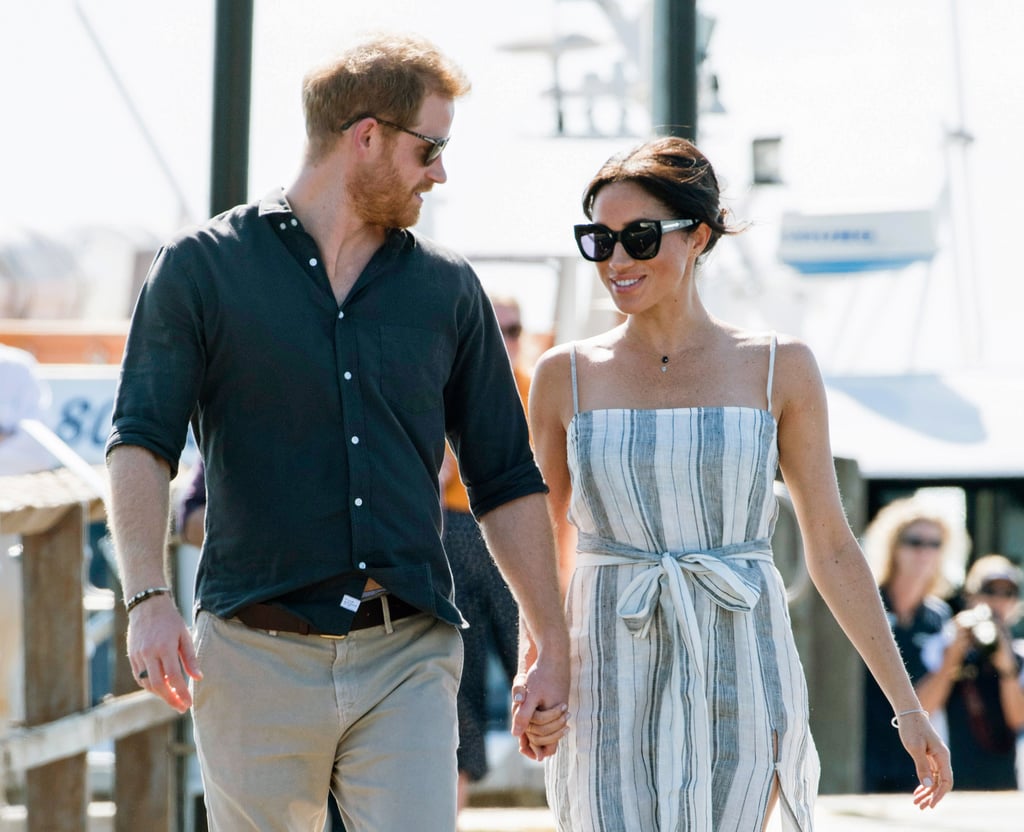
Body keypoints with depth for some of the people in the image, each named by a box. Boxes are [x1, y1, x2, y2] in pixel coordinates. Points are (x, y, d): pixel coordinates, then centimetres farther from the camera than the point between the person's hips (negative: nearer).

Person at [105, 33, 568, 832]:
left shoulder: (448, 288, 12)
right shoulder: (203, 268, 3)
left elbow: (507, 479, 17)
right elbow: (141, 442, -5)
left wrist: (553, 647, 13)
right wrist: (149, 599, -20)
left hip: (408, 657, 2)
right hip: (257, 654, -2)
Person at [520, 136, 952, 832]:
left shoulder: (781, 370, 4)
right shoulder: (566, 376, 6)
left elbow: (832, 549, 7)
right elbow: (548, 555, 12)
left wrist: (908, 706, 5)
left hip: (741, 687, 0)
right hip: (613, 689, 0)